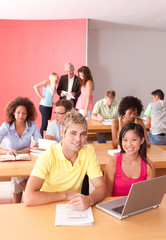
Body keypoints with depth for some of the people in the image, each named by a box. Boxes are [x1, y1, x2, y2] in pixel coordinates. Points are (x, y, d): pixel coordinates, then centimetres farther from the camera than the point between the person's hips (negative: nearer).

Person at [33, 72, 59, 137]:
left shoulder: (53, 85, 11)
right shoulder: (47, 82, -10)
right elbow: (35, 86, -19)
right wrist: (41, 96, -15)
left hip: (50, 106, 8)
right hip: (44, 106, -8)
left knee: (48, 123, 11)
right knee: (44, 124, -6)